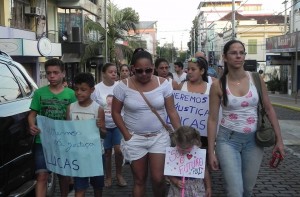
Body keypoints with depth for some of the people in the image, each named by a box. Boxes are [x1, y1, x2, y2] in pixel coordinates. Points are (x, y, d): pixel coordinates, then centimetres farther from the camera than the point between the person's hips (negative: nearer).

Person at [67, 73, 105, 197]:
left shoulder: (98, 109, -12)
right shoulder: (70, 108, -3)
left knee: (97, 185, 18)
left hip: (96, 153, -1)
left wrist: (101, 128, -30)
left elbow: (104, 134, -9)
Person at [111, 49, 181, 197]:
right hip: (135, 139, 0)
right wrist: (127, 135, -8)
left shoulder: (163, 84, -6)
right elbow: (115, 112, -2)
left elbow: (172, 112, -3)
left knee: (158, 178, -3)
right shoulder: (123, 86, -9)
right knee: (139, 180, 10)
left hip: (159, 137, 0)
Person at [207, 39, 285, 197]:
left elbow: (269, 109, 5)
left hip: (253, 140, 3)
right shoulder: (218, 85, -7)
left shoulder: (256, 79, -2)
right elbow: (212, 119, -4)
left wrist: (279, 139, 2)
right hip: (228, 140, -2)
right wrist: (211, 151, -5)